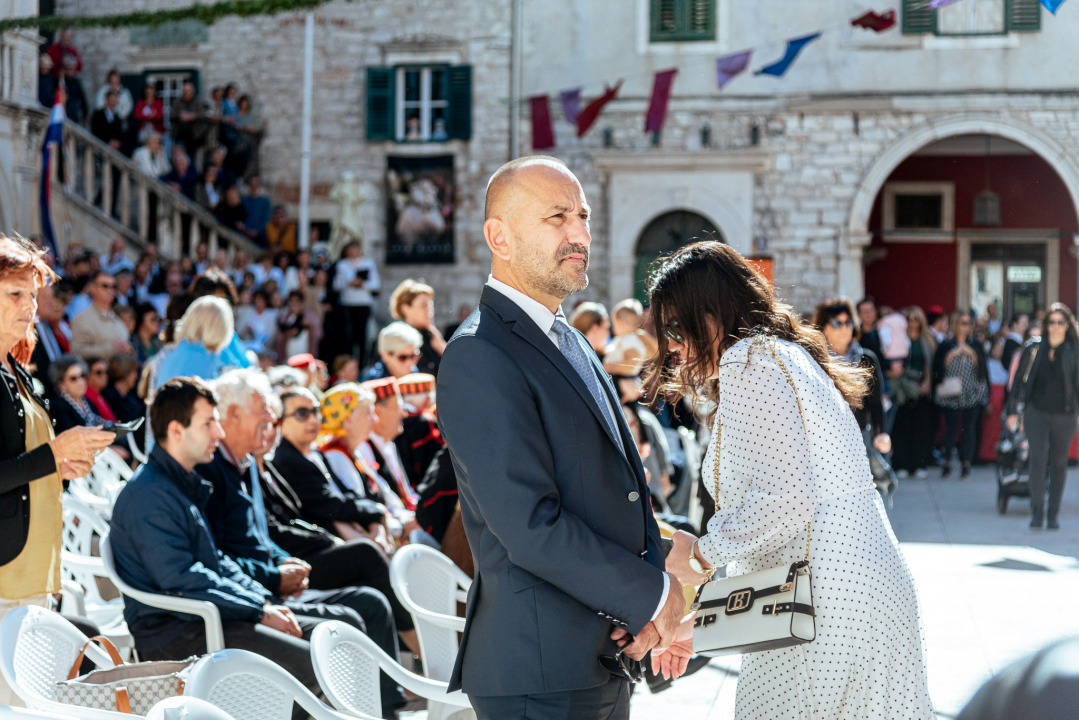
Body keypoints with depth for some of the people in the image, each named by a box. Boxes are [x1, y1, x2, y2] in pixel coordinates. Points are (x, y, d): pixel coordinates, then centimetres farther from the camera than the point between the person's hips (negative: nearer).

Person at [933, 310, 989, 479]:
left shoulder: (975, 345, 9)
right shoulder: (945, 346, 5)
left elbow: (981, 367, 3)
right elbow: (938, 367, -1)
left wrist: (971, 354, -10)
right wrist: (952, 355, -12)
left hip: (971, 394, 1)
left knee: (969, 427, -2)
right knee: (950, 426, 0)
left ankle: (966, 463, 2)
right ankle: (947, 463, 6)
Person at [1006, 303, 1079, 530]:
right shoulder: (1034, 347, 3)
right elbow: (1020, 378, 8)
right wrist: (1013, 410, 6)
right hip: (1036, 412, 0)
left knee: (1059, 463, 6)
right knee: (1038, 458, -11)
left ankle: (1053, 513, 15)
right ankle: (1037, 510, -6)